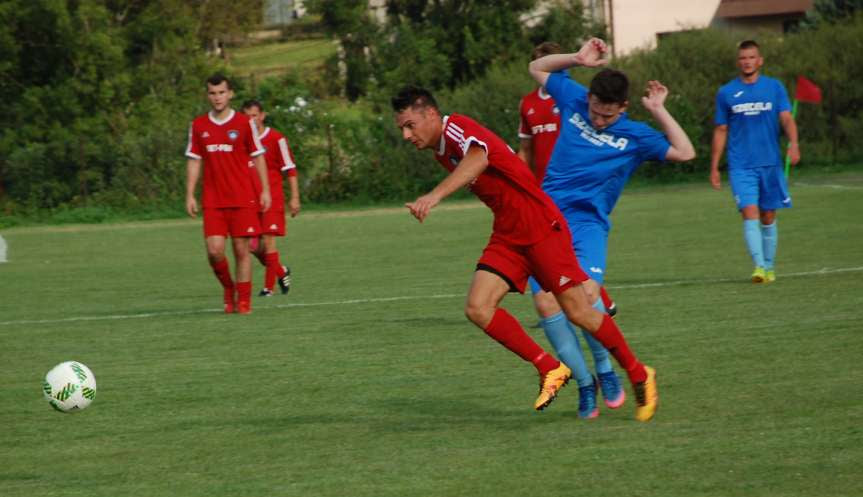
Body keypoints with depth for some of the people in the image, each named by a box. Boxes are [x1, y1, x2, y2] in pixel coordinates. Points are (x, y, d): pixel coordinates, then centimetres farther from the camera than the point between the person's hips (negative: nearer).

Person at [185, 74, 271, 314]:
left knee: (241, 249, -1)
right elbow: (194, 161, 10)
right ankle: (228, 289, 17)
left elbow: (258, 157, 5)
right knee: (214, 250, -9)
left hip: (242, 199, -1)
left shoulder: (244, 123, 0)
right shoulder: (198, 126, 7)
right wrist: (190, 195, 4)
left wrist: (265, 190, -1)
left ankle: (243, 300, 8)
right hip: (212, 201, 1)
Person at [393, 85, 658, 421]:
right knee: (477, 308, -10)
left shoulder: (456, 129, -18)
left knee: (577, 312, -5)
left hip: (541, 226, -9)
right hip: (507, 236, 9)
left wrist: (435, 195, -54)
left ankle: (639, 376, 14)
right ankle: (550, 370, 0)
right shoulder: (440, 151, 11)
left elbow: (478, 159, -41)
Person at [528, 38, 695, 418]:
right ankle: (584, 383, -2)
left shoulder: (634, 136, 3)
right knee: (546, 303, -16)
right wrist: (578, 59, 8)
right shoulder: (573, 101, 8)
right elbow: (538, 68, 21)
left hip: (588, 223, -2)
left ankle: (605, 370, -5)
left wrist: (658, 110, -1)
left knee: (586, 293, -28)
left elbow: (684, 152, 0)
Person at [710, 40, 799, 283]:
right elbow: (721, 131, 11)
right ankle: (758, 266, -22)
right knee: (750, 214, -16)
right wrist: (714, 167, 9)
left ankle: (769, 267, 22)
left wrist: (793, 143, -23)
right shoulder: (726, 93, 6)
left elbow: (786, 118, -4)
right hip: (741, 166, -1)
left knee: (768, 217, 8)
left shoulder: (774, 87, 5)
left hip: (770, 163, 1)